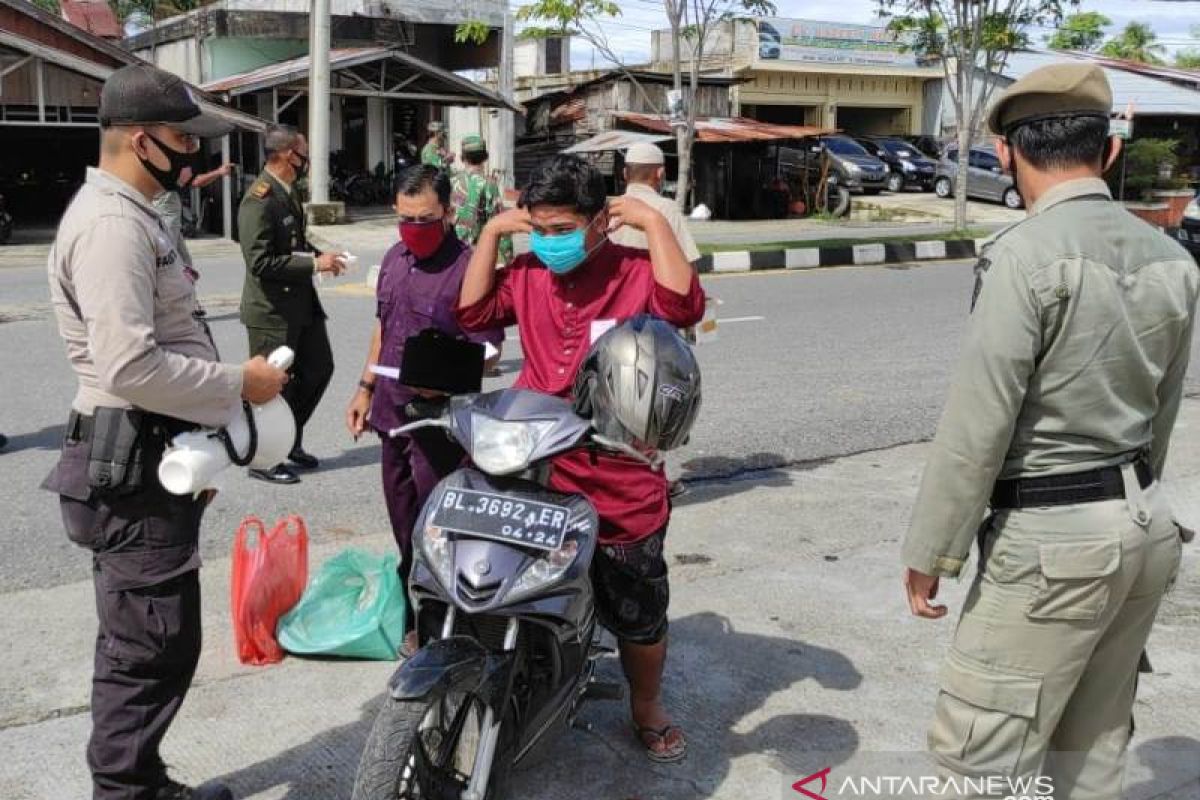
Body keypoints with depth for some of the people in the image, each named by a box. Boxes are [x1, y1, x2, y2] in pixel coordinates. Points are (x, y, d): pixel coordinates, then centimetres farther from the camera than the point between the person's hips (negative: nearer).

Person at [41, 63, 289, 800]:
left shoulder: (133, 214, 17)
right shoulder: (111, 223, -18)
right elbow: (129, 366, -28)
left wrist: (198, 447, 22)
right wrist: (238, 384, -17)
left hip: (156, 458, 11)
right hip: (133, 467, -11)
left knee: (150, 643, 19)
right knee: (151, 648, -3)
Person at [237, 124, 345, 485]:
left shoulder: (289, 192, 9)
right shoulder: (259, 200, -20)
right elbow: (261, 262, -25)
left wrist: (320, 256, 4)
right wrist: (313, 263, -22)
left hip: (301, 303, 9)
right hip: (271, 310, -9)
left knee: (319, 368, 17)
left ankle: (290, 442, 33)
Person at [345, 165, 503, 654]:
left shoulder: (467, 267, -15)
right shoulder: (395, 258, 11)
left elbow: (489, 348, -17)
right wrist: (366, 388, 21)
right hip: (392, 410, 8)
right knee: (403, 520, 19)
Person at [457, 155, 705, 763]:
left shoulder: (635, 272, -8)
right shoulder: (527, 274, 5)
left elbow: (684, 306, -25)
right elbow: (472, 313, 2)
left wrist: (654, 221, -22)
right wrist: (491, 233, -2)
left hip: (621, 488, -3)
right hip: (532, 472, 3)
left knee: (640, 615, 14)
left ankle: (646, 707, 39)